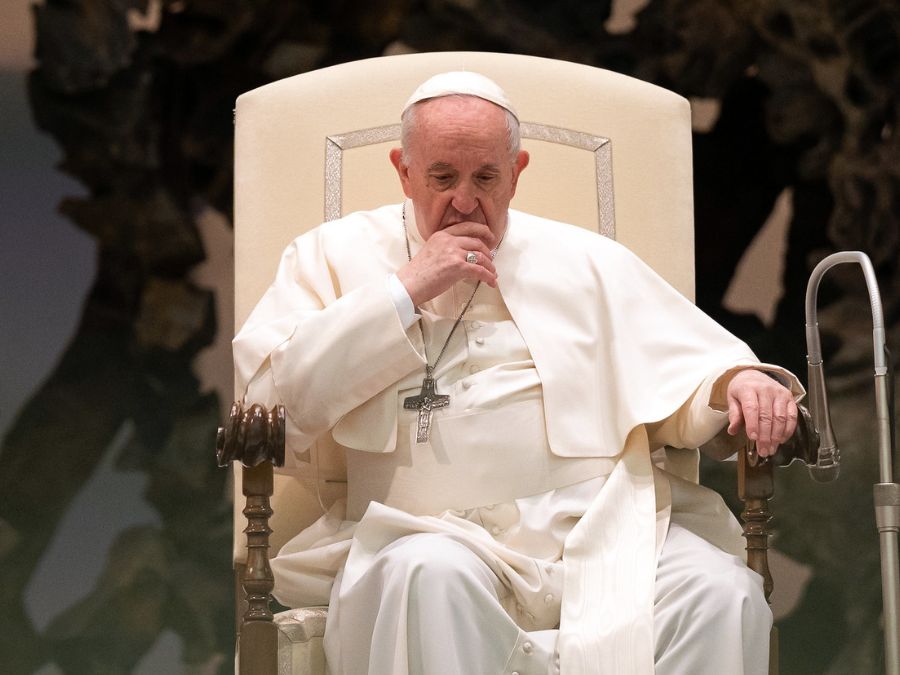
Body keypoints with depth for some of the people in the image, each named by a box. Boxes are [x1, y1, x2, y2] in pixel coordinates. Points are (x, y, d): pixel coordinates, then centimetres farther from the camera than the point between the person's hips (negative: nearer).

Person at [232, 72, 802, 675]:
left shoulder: (587, 261, 20)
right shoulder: (334, 257, 14)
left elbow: (689, 377, 17)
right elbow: (270, 399, 0)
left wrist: (740, 382, -8)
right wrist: (406, 290, -3)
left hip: (597, 528, 2)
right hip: (430, 538, -2)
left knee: (723, 595, -27)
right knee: (431, 576, -38)